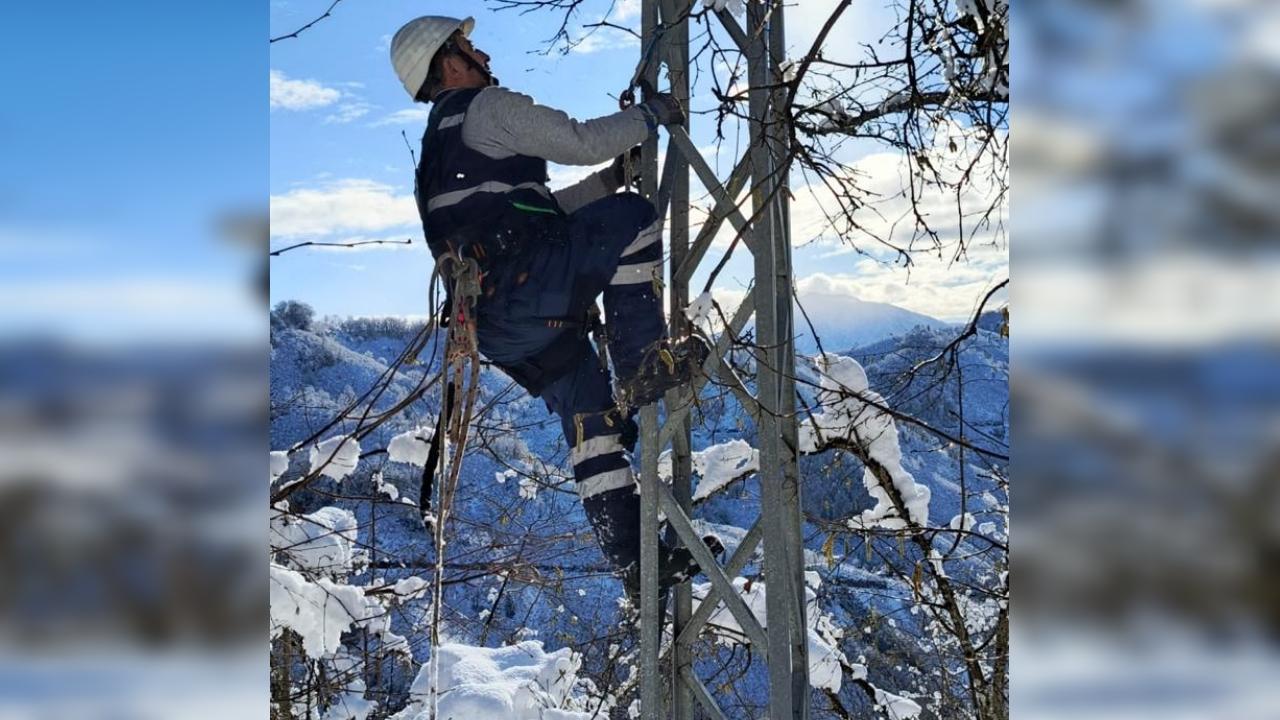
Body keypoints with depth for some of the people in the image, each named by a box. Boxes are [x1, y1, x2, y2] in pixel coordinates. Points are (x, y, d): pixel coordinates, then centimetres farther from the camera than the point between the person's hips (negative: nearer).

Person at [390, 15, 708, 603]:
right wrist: (650, 115, 9)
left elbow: (535, 212, 31)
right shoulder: (486, 107, 2)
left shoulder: (437, 153, 32)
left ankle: (633, 561, 13)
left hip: (494, 328, 9)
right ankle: (641, 362, -15)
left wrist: (611, 177, 28)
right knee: (630, 217, -9)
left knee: (591, 427, 11)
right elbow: (580, 141, -6)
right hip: (526, 289, -9)